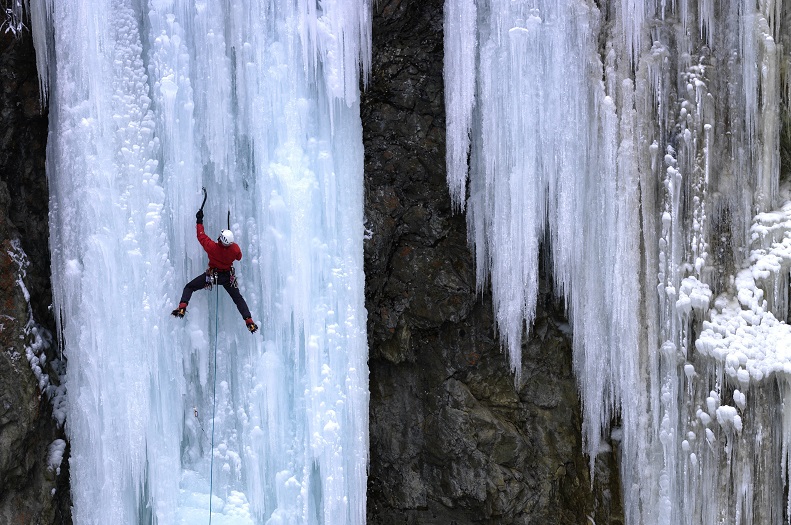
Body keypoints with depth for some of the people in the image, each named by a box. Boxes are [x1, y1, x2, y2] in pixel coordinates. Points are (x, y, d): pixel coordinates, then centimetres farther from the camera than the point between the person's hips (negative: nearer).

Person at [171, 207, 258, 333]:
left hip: (212, 275, -2)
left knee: (189, 287, 9)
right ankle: (249, 321, 6)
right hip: (228, 277, 2)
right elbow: (239, 257, 1)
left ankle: (182, 308, -11)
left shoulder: (212, 247, -29)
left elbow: (201, 236, -13)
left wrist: (199, 221, -2)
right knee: (238, 298, 15)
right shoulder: (235, 248, -23)